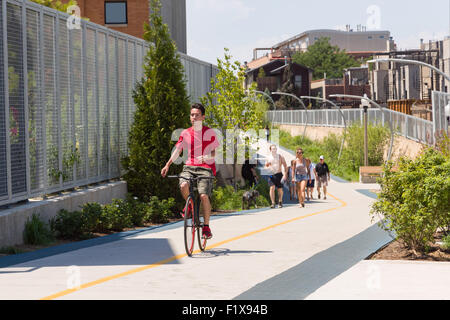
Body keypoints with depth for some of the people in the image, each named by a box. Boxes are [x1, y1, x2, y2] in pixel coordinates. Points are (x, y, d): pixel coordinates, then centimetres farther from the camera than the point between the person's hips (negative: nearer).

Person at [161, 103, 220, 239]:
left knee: (204, 195, -19)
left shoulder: (209, 132, 3)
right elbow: (177, 150, 11)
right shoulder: (185, 133, 8)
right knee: (183, 186, -29)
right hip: (189, 166, 2)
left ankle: (206, 226, -3)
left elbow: (214, 152, 3)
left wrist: (206, 157, -20)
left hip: (205, 168, -2)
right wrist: (167, 165, 0)